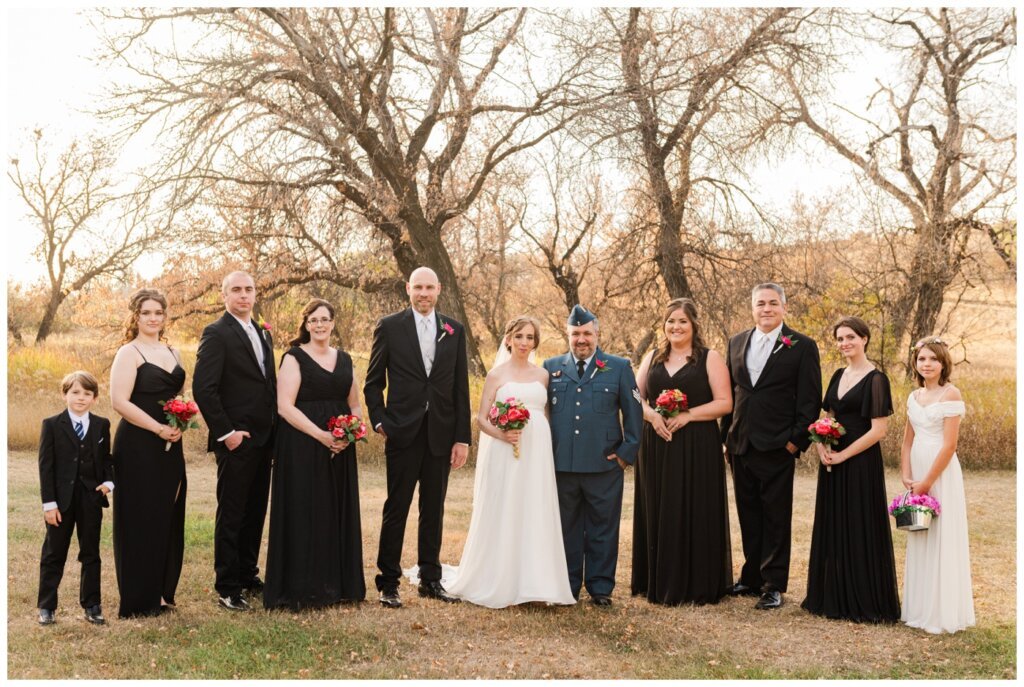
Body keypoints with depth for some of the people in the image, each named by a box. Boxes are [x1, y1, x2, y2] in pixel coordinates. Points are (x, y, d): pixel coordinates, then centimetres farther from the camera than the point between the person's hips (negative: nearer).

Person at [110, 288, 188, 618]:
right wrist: (159, 429, -17)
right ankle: (138, 600, 9)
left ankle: (161, 592, 21)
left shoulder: (172, 353, 14)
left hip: (169, 448, 7)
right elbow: (119, 401, -16)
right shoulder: (129, 353, -7)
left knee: (168, 519, 9)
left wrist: (180, 430, 9)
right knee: (140, 520, -1)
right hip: (138, 448, -7)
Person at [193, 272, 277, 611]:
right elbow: (203, 389, -15)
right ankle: (227, 588, 10)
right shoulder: (216, 334, -9)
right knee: (231, 515, 1)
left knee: (256, 512, 14)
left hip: (263, 439, 7)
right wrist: (225, 432, -17)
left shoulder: (263, 333, 15)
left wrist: (274, 428, 10)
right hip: (236, 440, -7)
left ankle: (248, 575, 27)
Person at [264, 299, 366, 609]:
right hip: (303, 447, -5)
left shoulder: (344, 359, 13)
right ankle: (302, 589, 6)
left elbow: (354, 405, 17)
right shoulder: (294, 358, -4)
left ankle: (338, 583, 20)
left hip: (340, 449, 6)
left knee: (339, 513, 9)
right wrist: (321, 435, -19)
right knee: (305, 513, -2)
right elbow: (284, 406, -12)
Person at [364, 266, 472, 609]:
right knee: (396, 509, 1)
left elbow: (461, 387, 7)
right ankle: (388, 583, 10)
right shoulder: (389, 327, 2)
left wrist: (463, 437, 2)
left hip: (442, 433, 3)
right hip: (403, 433, -2)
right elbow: (373, 382, 4)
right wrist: (379, 421, -8)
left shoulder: (454, 330, 8)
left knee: (434, 510, 10)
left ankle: (430, 580, 20)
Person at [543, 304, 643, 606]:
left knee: (602, 529, 5)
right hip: (561, 465, 2)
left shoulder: (619, 367, 5)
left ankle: (600, 587, 16)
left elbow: (633, 413, 5)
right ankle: (567, 587, 19)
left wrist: (627, 452, -2)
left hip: (604, 465, -1)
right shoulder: (552, 367, 10)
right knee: (566, 528, 9)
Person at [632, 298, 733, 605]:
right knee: (657, 513, 5)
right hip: (656, 446, 4)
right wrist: (652, 415, -10)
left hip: (696, 448, -4)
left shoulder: (710, 358, 1)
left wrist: (687, 415, -17)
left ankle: (697, 585, 7)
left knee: (694, 514, -2)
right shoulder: (653, 358, 13)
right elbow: (635, 396, 11)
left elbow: (724, 402, -6)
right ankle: (659, 582, 14)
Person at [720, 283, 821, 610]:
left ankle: (773, 585, 10)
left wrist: (797, 440, -11)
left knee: (775, 518, 3)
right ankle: (752, 577, 24)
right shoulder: (737, 343, 12)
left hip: (777, 447, -5)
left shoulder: (802, 346, -3)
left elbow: (810, 399, -5)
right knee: (748, 516, 13)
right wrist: (726, 436, 10)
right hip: (741, 445, 5)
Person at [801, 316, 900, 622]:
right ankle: (834, 597, 23)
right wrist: (820, 444, -2)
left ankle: (864, 602, 11)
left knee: (860, 531, 0)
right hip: (832, 462, 7)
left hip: (860, 463, -7)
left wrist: (843, 455, -15)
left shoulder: (875, 379, -10)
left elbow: (878, 430, -15)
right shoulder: (839, 376, 12)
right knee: (832, 529, 12)